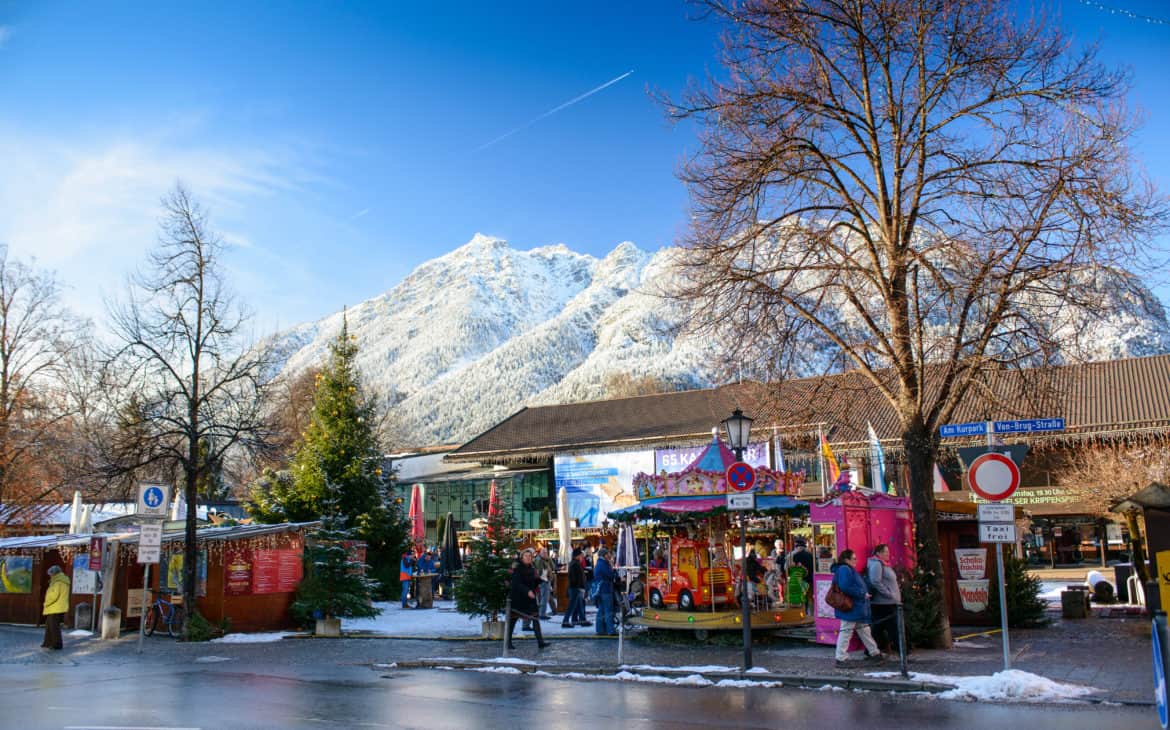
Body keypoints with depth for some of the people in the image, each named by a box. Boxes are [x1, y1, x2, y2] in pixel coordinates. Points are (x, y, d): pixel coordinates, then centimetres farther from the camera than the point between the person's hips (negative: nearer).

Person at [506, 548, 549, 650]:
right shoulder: (517, 569, -11)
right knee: (513, 619, 5)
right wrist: (527, 591, -33)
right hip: (517, 598, -6)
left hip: (530, 597, 6)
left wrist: (539, 580, -5)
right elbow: (516, 584, -21)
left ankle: (540, 642, -7)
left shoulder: (532, 569, 9)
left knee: (535, 618, -4)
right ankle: (508, 642, 18)